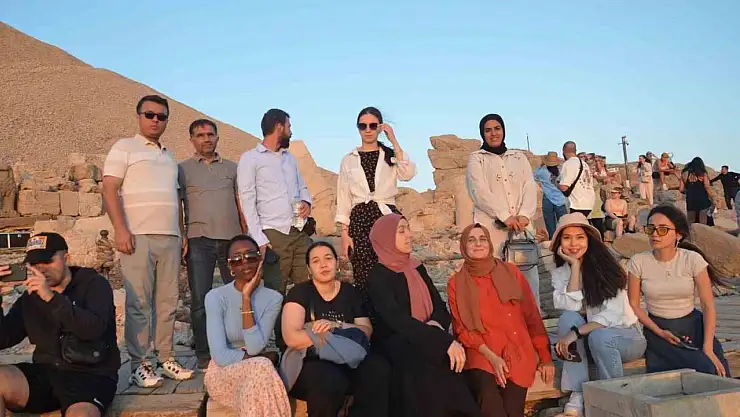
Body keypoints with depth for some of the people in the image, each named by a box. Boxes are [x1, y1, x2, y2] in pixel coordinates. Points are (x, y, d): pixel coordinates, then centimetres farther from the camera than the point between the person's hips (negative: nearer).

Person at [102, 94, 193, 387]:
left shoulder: (169, 157, 22)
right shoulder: (124, 148, 5)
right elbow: (109, 189, -4)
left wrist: (181, 233, 16)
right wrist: (120, 228, -15)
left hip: (170, 238, 6)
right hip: (138, 236, -5)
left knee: (168, 301, 4)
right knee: (139, 302, -4)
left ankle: (166, 359, 12)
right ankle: (139, 365, 3)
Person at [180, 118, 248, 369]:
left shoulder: (232, 168, 16)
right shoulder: (183, 169, 10)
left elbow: (241, 205, 14)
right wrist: (180, 238, -6)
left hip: (231, 238, 2)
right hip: (199, 240, -2)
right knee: (200, 300, 0)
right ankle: (204, 355, 10)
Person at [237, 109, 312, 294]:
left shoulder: (290, 158, 21)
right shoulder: (250, 159, 2)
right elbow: (247, 201, -4)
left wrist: (307, 201, 3)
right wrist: (259, 239, -13)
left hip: (301, 233, 5)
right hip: (273, 235, -5)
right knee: (275, 292, -1)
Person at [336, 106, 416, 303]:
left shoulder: (391, 156, 10)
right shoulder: (349, 160, 11)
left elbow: (408, 174, -12)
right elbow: (343, 198, 9)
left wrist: (394, 141, -9)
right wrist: (345, 232, 0)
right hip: (360, 220, 1)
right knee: (364, 279, -3)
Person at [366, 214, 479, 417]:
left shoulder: (418, 268, 15)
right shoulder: (378, 277, -6)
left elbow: (440, 307, 12)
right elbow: (398, 320, -20)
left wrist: (436, 324, -15)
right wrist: (445, 341, -30)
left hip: (424, 342, 5)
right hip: (395, 346, -5)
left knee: (452, 358, -28)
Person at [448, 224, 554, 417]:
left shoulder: (511, 272, 9)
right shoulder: (456, 284, 5)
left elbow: (532, 316, 12)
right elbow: (462, 329, 2)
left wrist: (545, 356, 9)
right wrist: (491, 356, -11)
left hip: (517, 352, 1)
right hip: (481, 355, -1)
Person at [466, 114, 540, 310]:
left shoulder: (520, 157, 18)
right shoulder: (476, 159, 7)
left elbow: (530, 187, 7)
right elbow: (480, 191, -6)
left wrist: (524, 215, -11)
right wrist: (505, 216, -15)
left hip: (521, 224, 3)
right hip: (492, 226, -3)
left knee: (528, 273, 1)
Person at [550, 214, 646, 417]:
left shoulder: (605, 265, -14)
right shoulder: (559, 273, -2)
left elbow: (613, 314, -23)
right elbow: (571, 307, -20)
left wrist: (575, 333, -32)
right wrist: (575, 266, -19)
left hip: (625, 336, -3)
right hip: (591, 337, 3)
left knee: (599, 336, -36)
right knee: (568, 318, -27)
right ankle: (577, 397, -27)